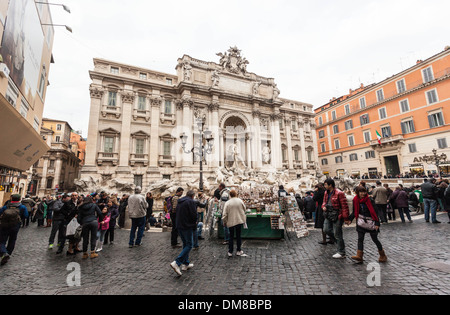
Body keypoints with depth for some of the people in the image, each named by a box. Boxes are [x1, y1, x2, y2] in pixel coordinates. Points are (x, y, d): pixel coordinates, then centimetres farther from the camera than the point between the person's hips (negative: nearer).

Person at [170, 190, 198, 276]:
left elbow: (177, 212, 15)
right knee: (189, 245, 0)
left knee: (185, 244, 18)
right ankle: (176, 263, -11)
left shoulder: (179, 201, 10)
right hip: (187, 226, -8)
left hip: (179, 226, 8)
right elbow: (194, 215, -17)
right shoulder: (191, 202, -13)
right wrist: (194, 223, 5)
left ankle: (186, 264, 23)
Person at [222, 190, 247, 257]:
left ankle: (230, 252, 18)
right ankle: (238, 251, 22)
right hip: (240, 221, 1)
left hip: (231, 222, 0)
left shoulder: (227, 203, -10)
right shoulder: (240, 200, -7)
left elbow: (224, 214, -10)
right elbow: (244, 209, 4)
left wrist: (224, 222, 4)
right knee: (238, 236, 14)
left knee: (231, 236, 13)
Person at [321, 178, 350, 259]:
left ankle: (341, 253, 17)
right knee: (326, 229, 7)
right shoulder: (326, 193, 8)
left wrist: (345, 218, -14)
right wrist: (323, 206, -1)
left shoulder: (339, 193, -17)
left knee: (337, 235, 2)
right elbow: (324, 201, 22)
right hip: (328, 216, 8)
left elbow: (344, 206, -16)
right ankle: (339, 239, 30)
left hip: (337, 216, -8)